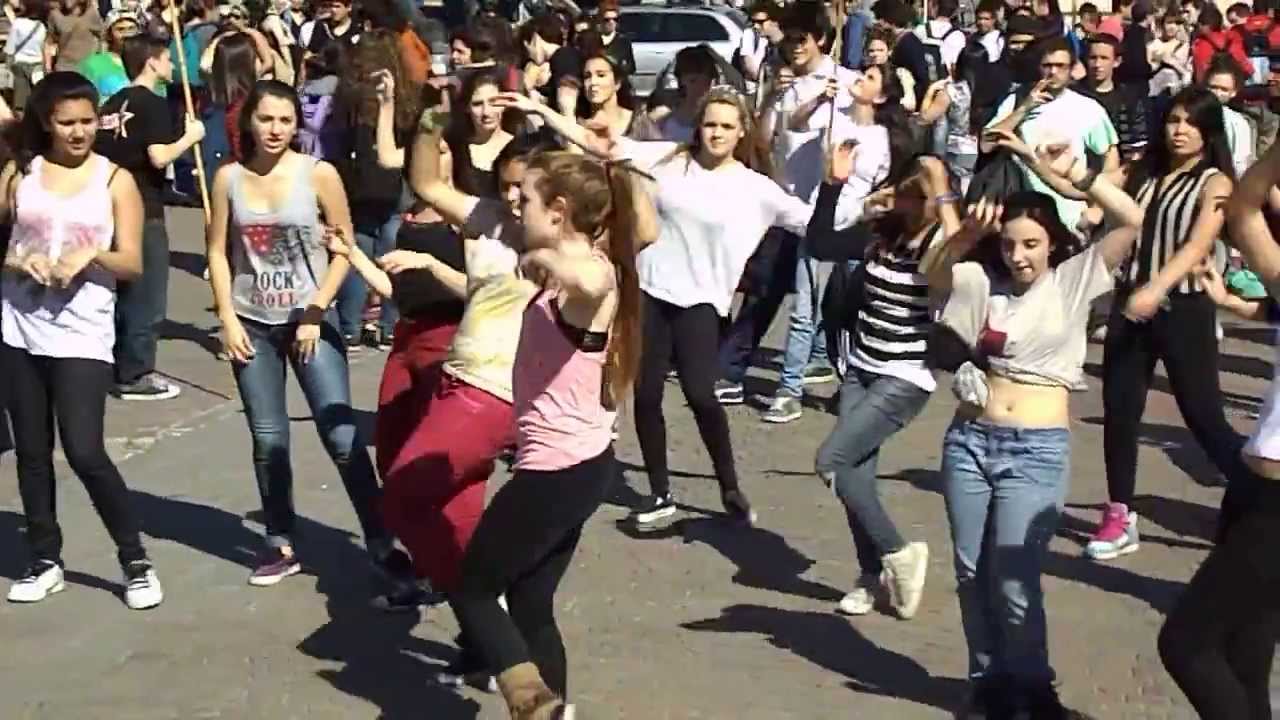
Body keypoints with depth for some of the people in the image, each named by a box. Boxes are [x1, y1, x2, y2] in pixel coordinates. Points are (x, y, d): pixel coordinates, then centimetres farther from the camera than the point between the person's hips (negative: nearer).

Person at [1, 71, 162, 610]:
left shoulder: (115, 179, 1)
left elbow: (132, 264, -2)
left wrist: (92, 255, -20)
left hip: (82, 336, -3)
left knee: (85, 453, -10)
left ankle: (136, 561, 5)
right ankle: (45, 561, 22)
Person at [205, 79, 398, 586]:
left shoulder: (319, 174, -7)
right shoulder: (229, 178, 0)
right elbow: (218, 253, 5)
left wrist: (315, 312, -9)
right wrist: (228, 319, -3)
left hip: (309, 320, -2)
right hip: (253, 325, 3)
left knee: (342, 435, -8)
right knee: (268, 441, 6)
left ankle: (381, 545, -1)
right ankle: (281, 545, 18)